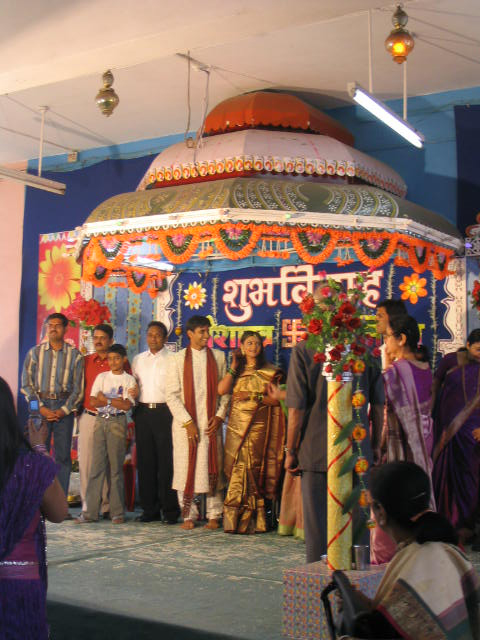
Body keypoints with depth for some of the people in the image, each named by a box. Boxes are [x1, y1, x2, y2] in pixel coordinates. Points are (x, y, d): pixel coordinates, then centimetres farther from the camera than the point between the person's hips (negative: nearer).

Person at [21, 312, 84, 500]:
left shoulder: (75, 355, 5)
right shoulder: (35, 352, 7)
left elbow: (78, 387, 3)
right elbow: (26, 383, 4)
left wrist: (63, 410, -7)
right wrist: (40, 407, -7)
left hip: (64, 408, 0)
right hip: (40, 406, 0)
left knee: (63, 456, 1)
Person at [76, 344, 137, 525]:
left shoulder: (129, 380, 4)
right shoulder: (101, 377, 13)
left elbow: (127, 405, -7)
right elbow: (93, 402, 2)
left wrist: (105, 399, -5)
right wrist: (117, 400, -7)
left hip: (117, 423, -2)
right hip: (100, 421, 3)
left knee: (116, 467, -1)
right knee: (97, 465, 0)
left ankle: (117, 512, 5)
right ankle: (90, 512, 2)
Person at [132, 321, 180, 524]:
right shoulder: (138, 359, 16)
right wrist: (134, 407, 9)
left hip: (165, 411, -4)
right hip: (143, 412, 5)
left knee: (166, 461, -4)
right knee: (145, 461, 6)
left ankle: (170, 510, 3)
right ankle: (150, 509, 13)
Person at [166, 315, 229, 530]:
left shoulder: (218, 357, 9)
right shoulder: (179, 358, 3)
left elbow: (226, 391, 9)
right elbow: (171, 394, -1)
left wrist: (220, 416, -5)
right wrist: (187, 422, -9)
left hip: (211, 423, 1)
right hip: (185, 423, -1)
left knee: (213, 468, 1)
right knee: (186, 468, 1)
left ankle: (214, 515, 10)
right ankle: (188, 515, 12)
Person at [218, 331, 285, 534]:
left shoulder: (269, 372, 8)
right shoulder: (237, 371, 14)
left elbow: (276, 399, 0)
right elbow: (222, 390, -3)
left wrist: (253, 397, -10)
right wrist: (234, 367, -2)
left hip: (258, 426, -2)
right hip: (236, 424, 2)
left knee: (253, 468, -6)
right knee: (235, 468, -4)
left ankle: (250, 520, 2)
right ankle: (234, 520, 1)